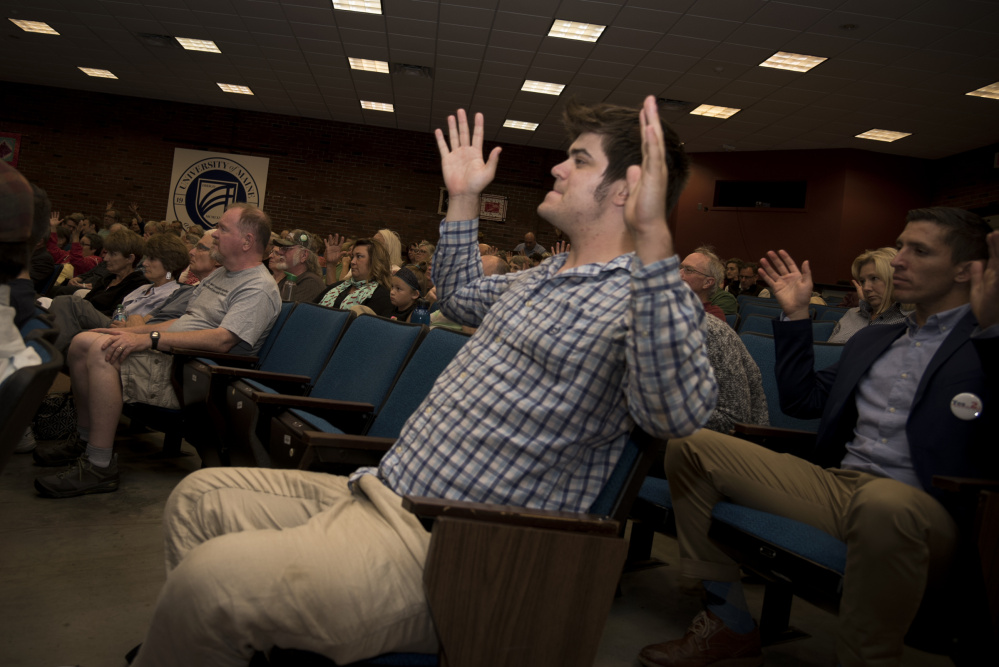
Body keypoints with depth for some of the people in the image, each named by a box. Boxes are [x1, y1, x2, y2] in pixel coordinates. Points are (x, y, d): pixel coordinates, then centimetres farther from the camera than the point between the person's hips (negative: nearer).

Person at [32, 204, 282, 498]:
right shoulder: (221, 274, 22)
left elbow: (222, 340, -24)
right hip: (170, 353, 10)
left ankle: (100, 467, -20)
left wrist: (150, 339, -23)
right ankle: (85, 441, 12)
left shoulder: (260, 288, -12)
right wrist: (133, 332, 11)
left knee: (103, 353, -26)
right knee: (83, 342, 1)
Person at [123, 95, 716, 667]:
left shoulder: (639, 296, -12)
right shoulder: (547, 275, 17)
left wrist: (653, 237, -41)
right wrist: (464, 199, 28)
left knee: (209, 579, -26)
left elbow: (678, 411, -34)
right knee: (200, 495, 13)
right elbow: (460, 295, 36)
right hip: (380, 493, 10)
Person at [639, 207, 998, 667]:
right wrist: (796, 315, 20)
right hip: (834, 483, 7)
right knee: (689, 446, -5)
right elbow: (802, 401, 25)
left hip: (923, 511, -6)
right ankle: (730, 626, -1)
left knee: (884, 505, -44)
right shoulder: (871, 339, 25)